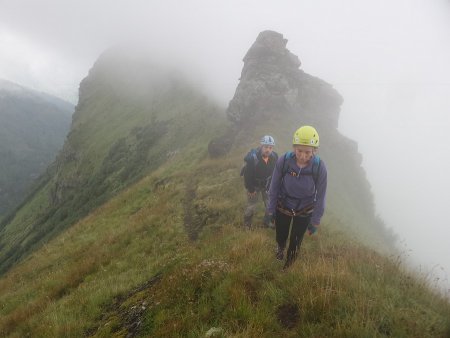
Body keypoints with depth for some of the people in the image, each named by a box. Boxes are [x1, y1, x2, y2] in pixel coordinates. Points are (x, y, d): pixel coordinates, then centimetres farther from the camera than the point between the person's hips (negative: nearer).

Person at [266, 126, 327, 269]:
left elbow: (320, 196, -14)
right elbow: (274, 187, -12)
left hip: (304, 212, 0)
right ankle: (280, 247, 59)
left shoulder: (319, 167, -27)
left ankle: (288, 265, 49)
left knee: (296, 242, 17)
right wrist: (270, 210, -2)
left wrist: (315, 221, -5)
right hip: (283, 207, 0)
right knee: (281, 236, 21)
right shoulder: (283, 161, -28)